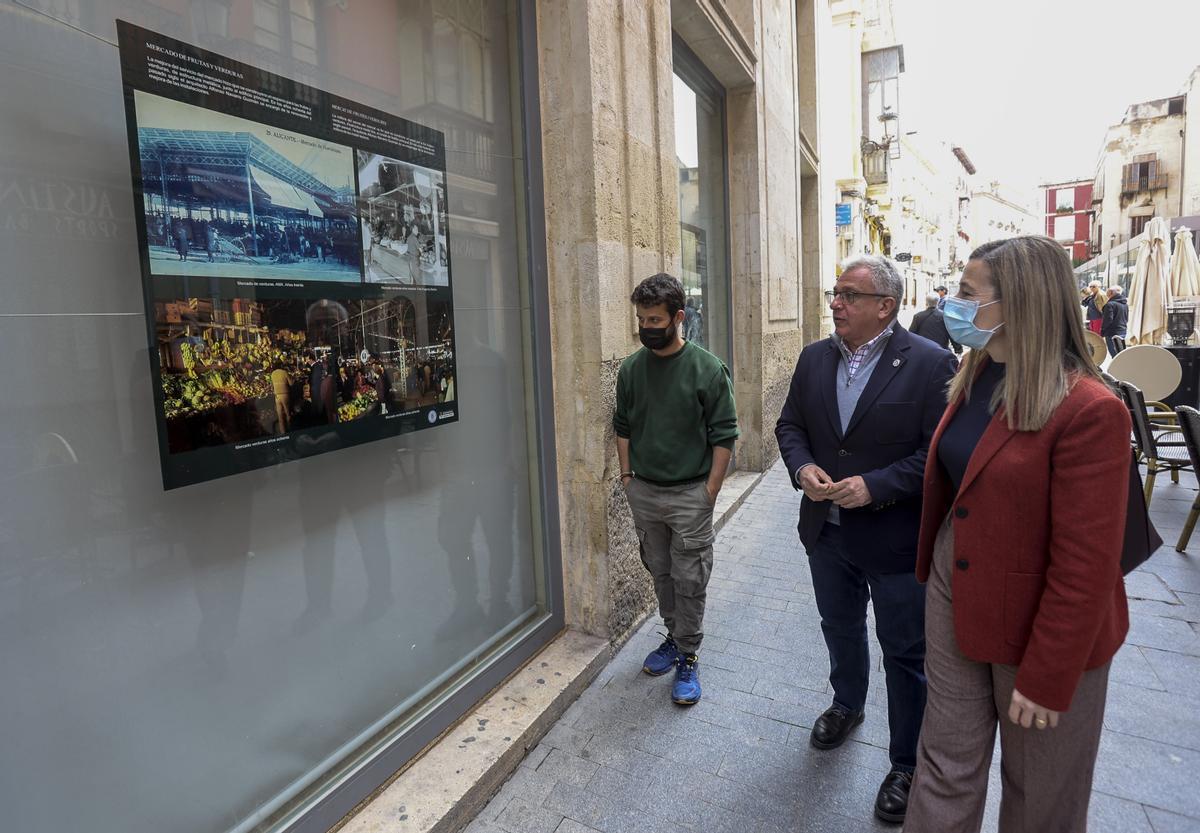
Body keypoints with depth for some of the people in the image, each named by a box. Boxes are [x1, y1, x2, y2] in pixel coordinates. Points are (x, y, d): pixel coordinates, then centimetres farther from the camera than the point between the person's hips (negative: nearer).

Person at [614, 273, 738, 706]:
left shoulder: (708, 369, -12)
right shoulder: (631, 368, 1)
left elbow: (724, 435, -9)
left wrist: (710, 490, -11)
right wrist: (627, 475, 7)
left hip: (689, 494, -4)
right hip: (643, 492, 5)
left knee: (689, 581, 4)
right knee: (660, 573, 18)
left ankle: (688, 658, 22)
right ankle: (674, 637, 38)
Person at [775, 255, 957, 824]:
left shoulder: (930, 364, -15)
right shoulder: (814, 358, 2)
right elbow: (790, 424, 7)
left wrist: (874, 487, -26)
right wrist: (802, 467, -12)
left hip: (896, 538, -5)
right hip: (827, 529, 5)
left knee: (904, 654, 12)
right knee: (840, 629, 26)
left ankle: (907, 764, 34)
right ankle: (847, 704, 54)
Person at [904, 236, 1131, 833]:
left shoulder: (1088, 411, -22)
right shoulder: (975, 379, 1)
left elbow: (1086, 565, -21)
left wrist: (1045, 678, -16)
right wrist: (932, 572, 14)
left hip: (1036, 623, -5)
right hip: (955, 598, 6)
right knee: (946, 767, 18)